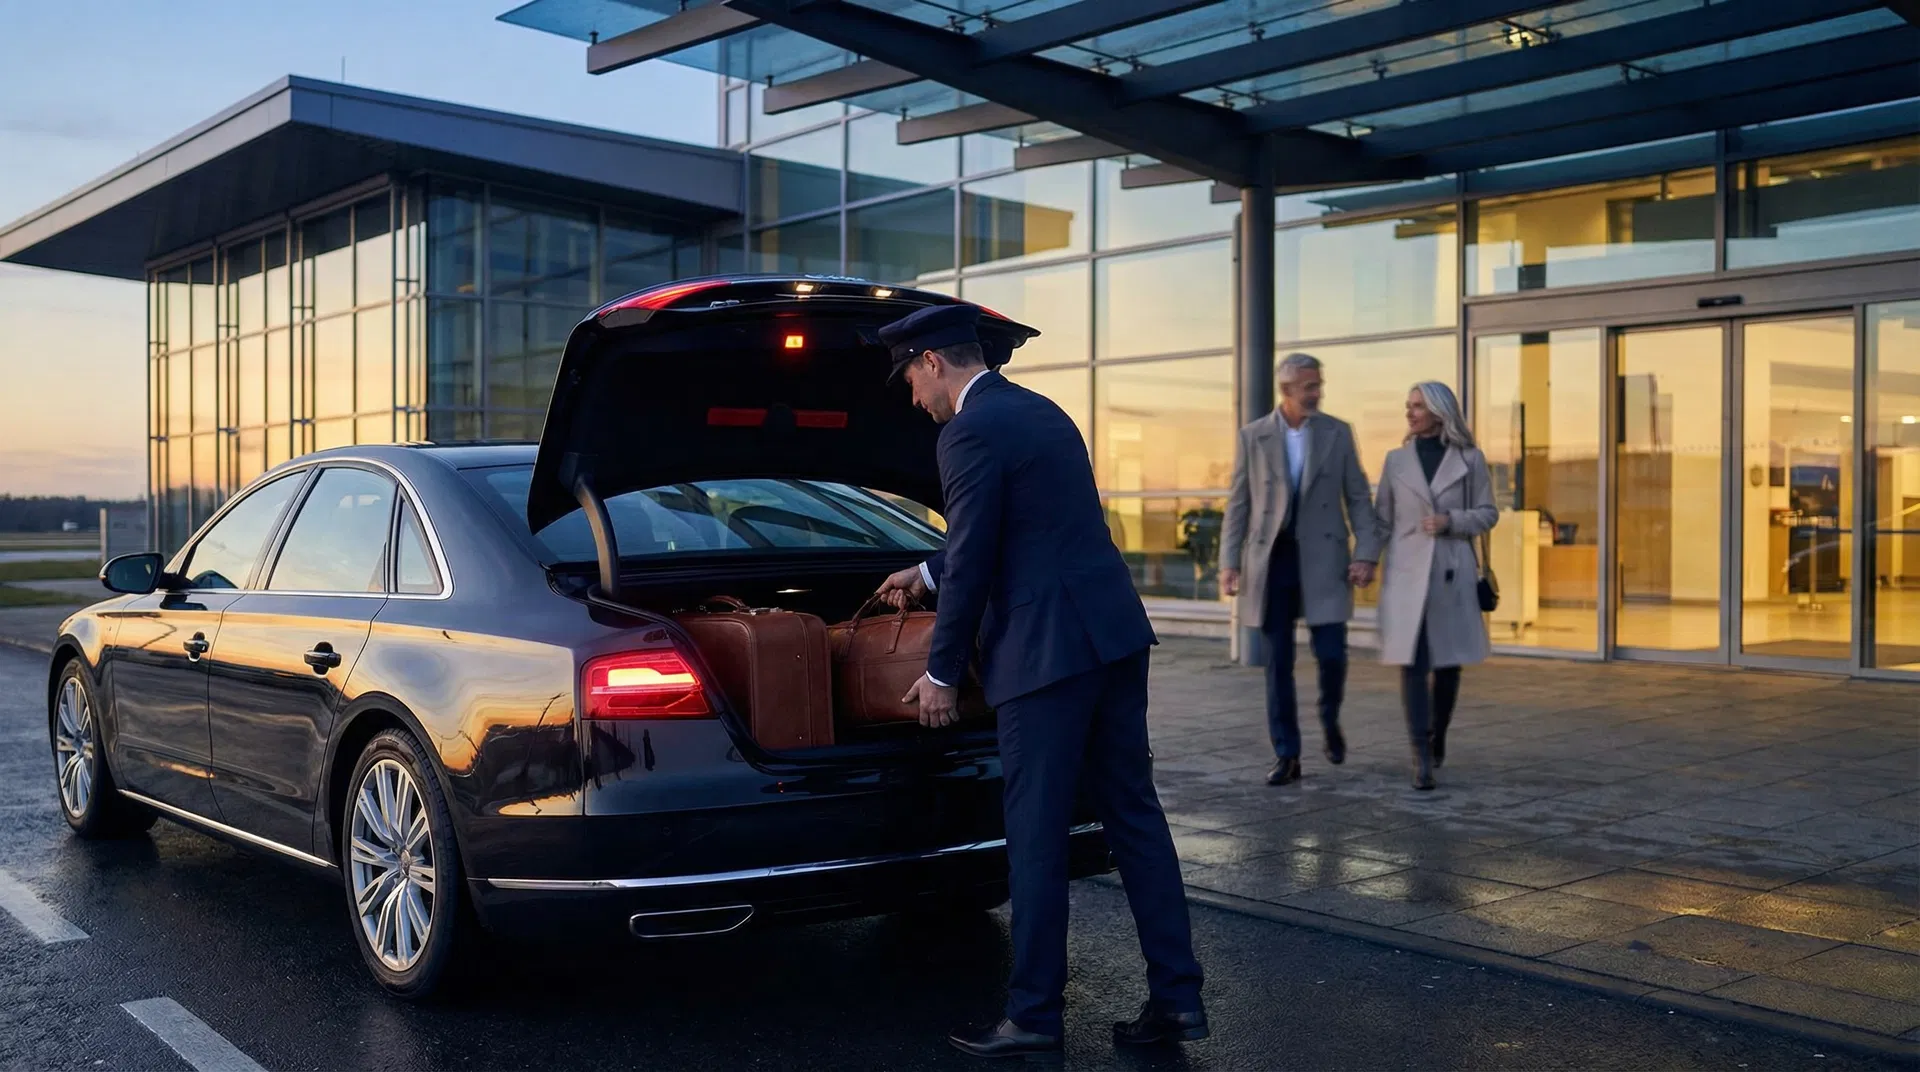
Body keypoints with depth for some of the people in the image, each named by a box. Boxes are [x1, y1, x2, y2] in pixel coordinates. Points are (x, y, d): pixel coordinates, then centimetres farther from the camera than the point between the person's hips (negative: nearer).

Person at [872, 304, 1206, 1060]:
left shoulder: (970, 432, -10)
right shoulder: (1041, 412, 19)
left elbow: (975, 561, -13)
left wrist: (942, 671, -3)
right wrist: (928, 574, 39)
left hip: (1049, 649, -9)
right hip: (1114, 634, 9)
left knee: (1036, 836, 1)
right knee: (1134, 813, 12)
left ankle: (1034, 1016, 10)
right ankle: (1177, 997, 16)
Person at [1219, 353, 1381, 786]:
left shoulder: (1338, 433, 2)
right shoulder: (1253, 436, 2)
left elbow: (1358, 497, 3)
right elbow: (1238, 503, 4)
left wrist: (1366, 554, -8)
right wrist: (1230, 562, -2)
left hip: (1323, 559, 0)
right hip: (1272, 560, 0)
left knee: (1331, 654, -5)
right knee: (1278, 663, 2)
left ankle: (1330, 721, 26)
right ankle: (1287, 756, 10)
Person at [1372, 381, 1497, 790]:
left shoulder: (1469, 459, 3)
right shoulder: (1397, 460, 6)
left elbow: (1488, 514, 5)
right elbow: (1382, 520, 8)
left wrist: (1450, 521, -13)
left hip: (1452, 572, 0)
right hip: (1407, 572, 0)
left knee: (1449, 662, 9)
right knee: (1412, 661, -10)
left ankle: (1437, 735, 34)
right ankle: (1422, 758, -10)